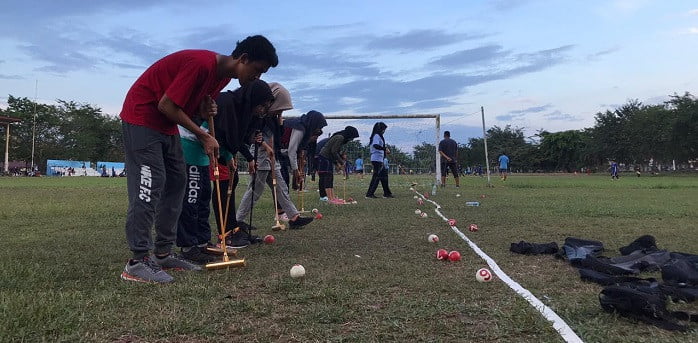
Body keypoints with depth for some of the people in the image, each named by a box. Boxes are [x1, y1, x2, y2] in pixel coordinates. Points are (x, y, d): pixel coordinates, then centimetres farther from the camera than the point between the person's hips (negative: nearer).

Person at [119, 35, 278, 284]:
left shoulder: (224, 75, 5)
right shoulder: (202, 64, -25)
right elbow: (166, 105, -24)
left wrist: (205, 112, -11)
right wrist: (203, 136, -18)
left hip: (166, 124, 10)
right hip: (142, 116, -10)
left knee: (176, 182, 6)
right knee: (150, 184, -14)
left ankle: (163, 253, 12)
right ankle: (137, 262, -9)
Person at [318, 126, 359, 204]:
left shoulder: (341, 138, 16)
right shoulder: (340, 138, -15)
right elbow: (334, 151, -20)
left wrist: (336, 163, 13)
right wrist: (341, 162, -11)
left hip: (328, 159, 11)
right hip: (324, 159, -11)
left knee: (330, 179, 10)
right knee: (327, 178, -10)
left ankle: (332, 198, 12)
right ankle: (330, 199, -10)